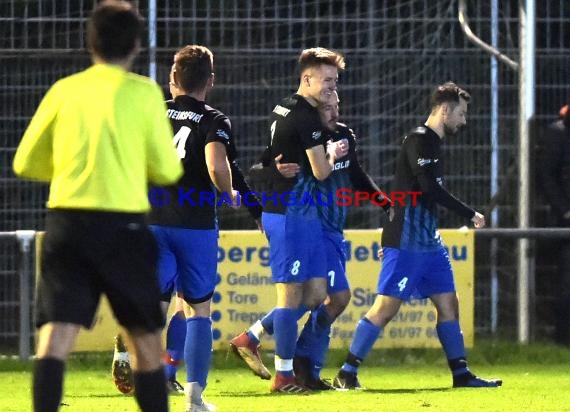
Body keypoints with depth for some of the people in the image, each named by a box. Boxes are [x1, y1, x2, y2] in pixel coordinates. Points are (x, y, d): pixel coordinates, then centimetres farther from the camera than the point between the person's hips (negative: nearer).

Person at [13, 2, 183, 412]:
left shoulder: (64, 91, 8)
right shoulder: (144, 92, 1)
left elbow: (26, 163, 12)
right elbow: (167, 170, 2)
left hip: (66, 220, 2)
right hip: (123, 224, -2)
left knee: (56, 337, -6)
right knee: (145, 337, 12)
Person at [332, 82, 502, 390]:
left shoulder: (432, 142, 17)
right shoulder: (419, 140, -13)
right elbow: (431, 190, -21)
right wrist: (470, 214, -14)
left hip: (427, 241, 10)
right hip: (406, 243, -10)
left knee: (448, 303, 8)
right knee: (386, 307, -10)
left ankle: (461, 375, 12)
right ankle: (346, 374, -7)